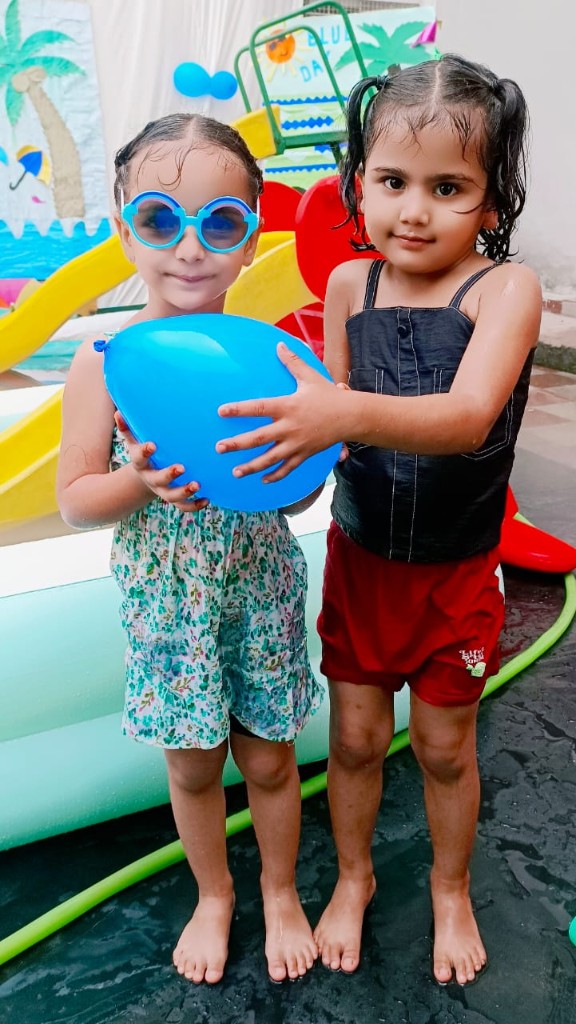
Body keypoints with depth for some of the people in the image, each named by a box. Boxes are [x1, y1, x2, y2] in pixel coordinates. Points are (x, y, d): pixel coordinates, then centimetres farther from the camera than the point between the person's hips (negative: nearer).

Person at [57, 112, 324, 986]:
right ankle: (213, 895, 45)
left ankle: (280, 890, 44)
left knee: (269, 759, 16)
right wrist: (141, 483, -25)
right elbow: (73, 502, -7)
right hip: (166, 600, 0)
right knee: (193, 766, 17)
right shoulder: (106, 364, -13)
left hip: (259, 590, 1)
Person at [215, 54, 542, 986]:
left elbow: (467, 417, -33)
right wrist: (293, 425, -21)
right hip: (359, 555, 3)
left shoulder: (505, 287, -17)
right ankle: (353, 876, 43)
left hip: (455, 570, -2)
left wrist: (348, 413, -48)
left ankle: (451, 889, 44)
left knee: (444, 744, 15)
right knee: (355, 734, 15)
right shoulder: (348, 284, -6)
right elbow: (336, 421, 0)